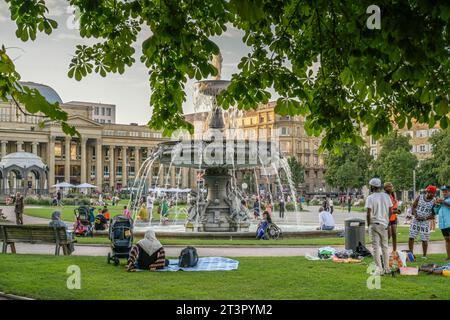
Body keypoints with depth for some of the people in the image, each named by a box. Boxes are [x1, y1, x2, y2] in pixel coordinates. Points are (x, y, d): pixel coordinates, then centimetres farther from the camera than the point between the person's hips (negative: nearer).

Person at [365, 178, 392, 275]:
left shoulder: (370, 198, -11)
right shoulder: (386, 196, 5)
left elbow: (368, 213, -14)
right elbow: (391, 210, 7)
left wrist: (368, 225, -4)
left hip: (374, 224, -5)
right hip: (384, 224, 5)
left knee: (376, 247, -2)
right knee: (385, 246, 15)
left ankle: (379, 269, -4)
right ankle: (386, 268, 19)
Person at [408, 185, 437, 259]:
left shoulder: (433, 202, -4)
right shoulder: (420, 197, 1)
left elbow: (433, 215, -3)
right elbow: (413, 206, 4)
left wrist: (425, 218, -16)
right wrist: (415, 215, -9)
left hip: (425, 222, -2)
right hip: (415, 220, 2)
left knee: (424, 239, -1)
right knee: (411, 237, -1)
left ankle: (424, 255, 12)